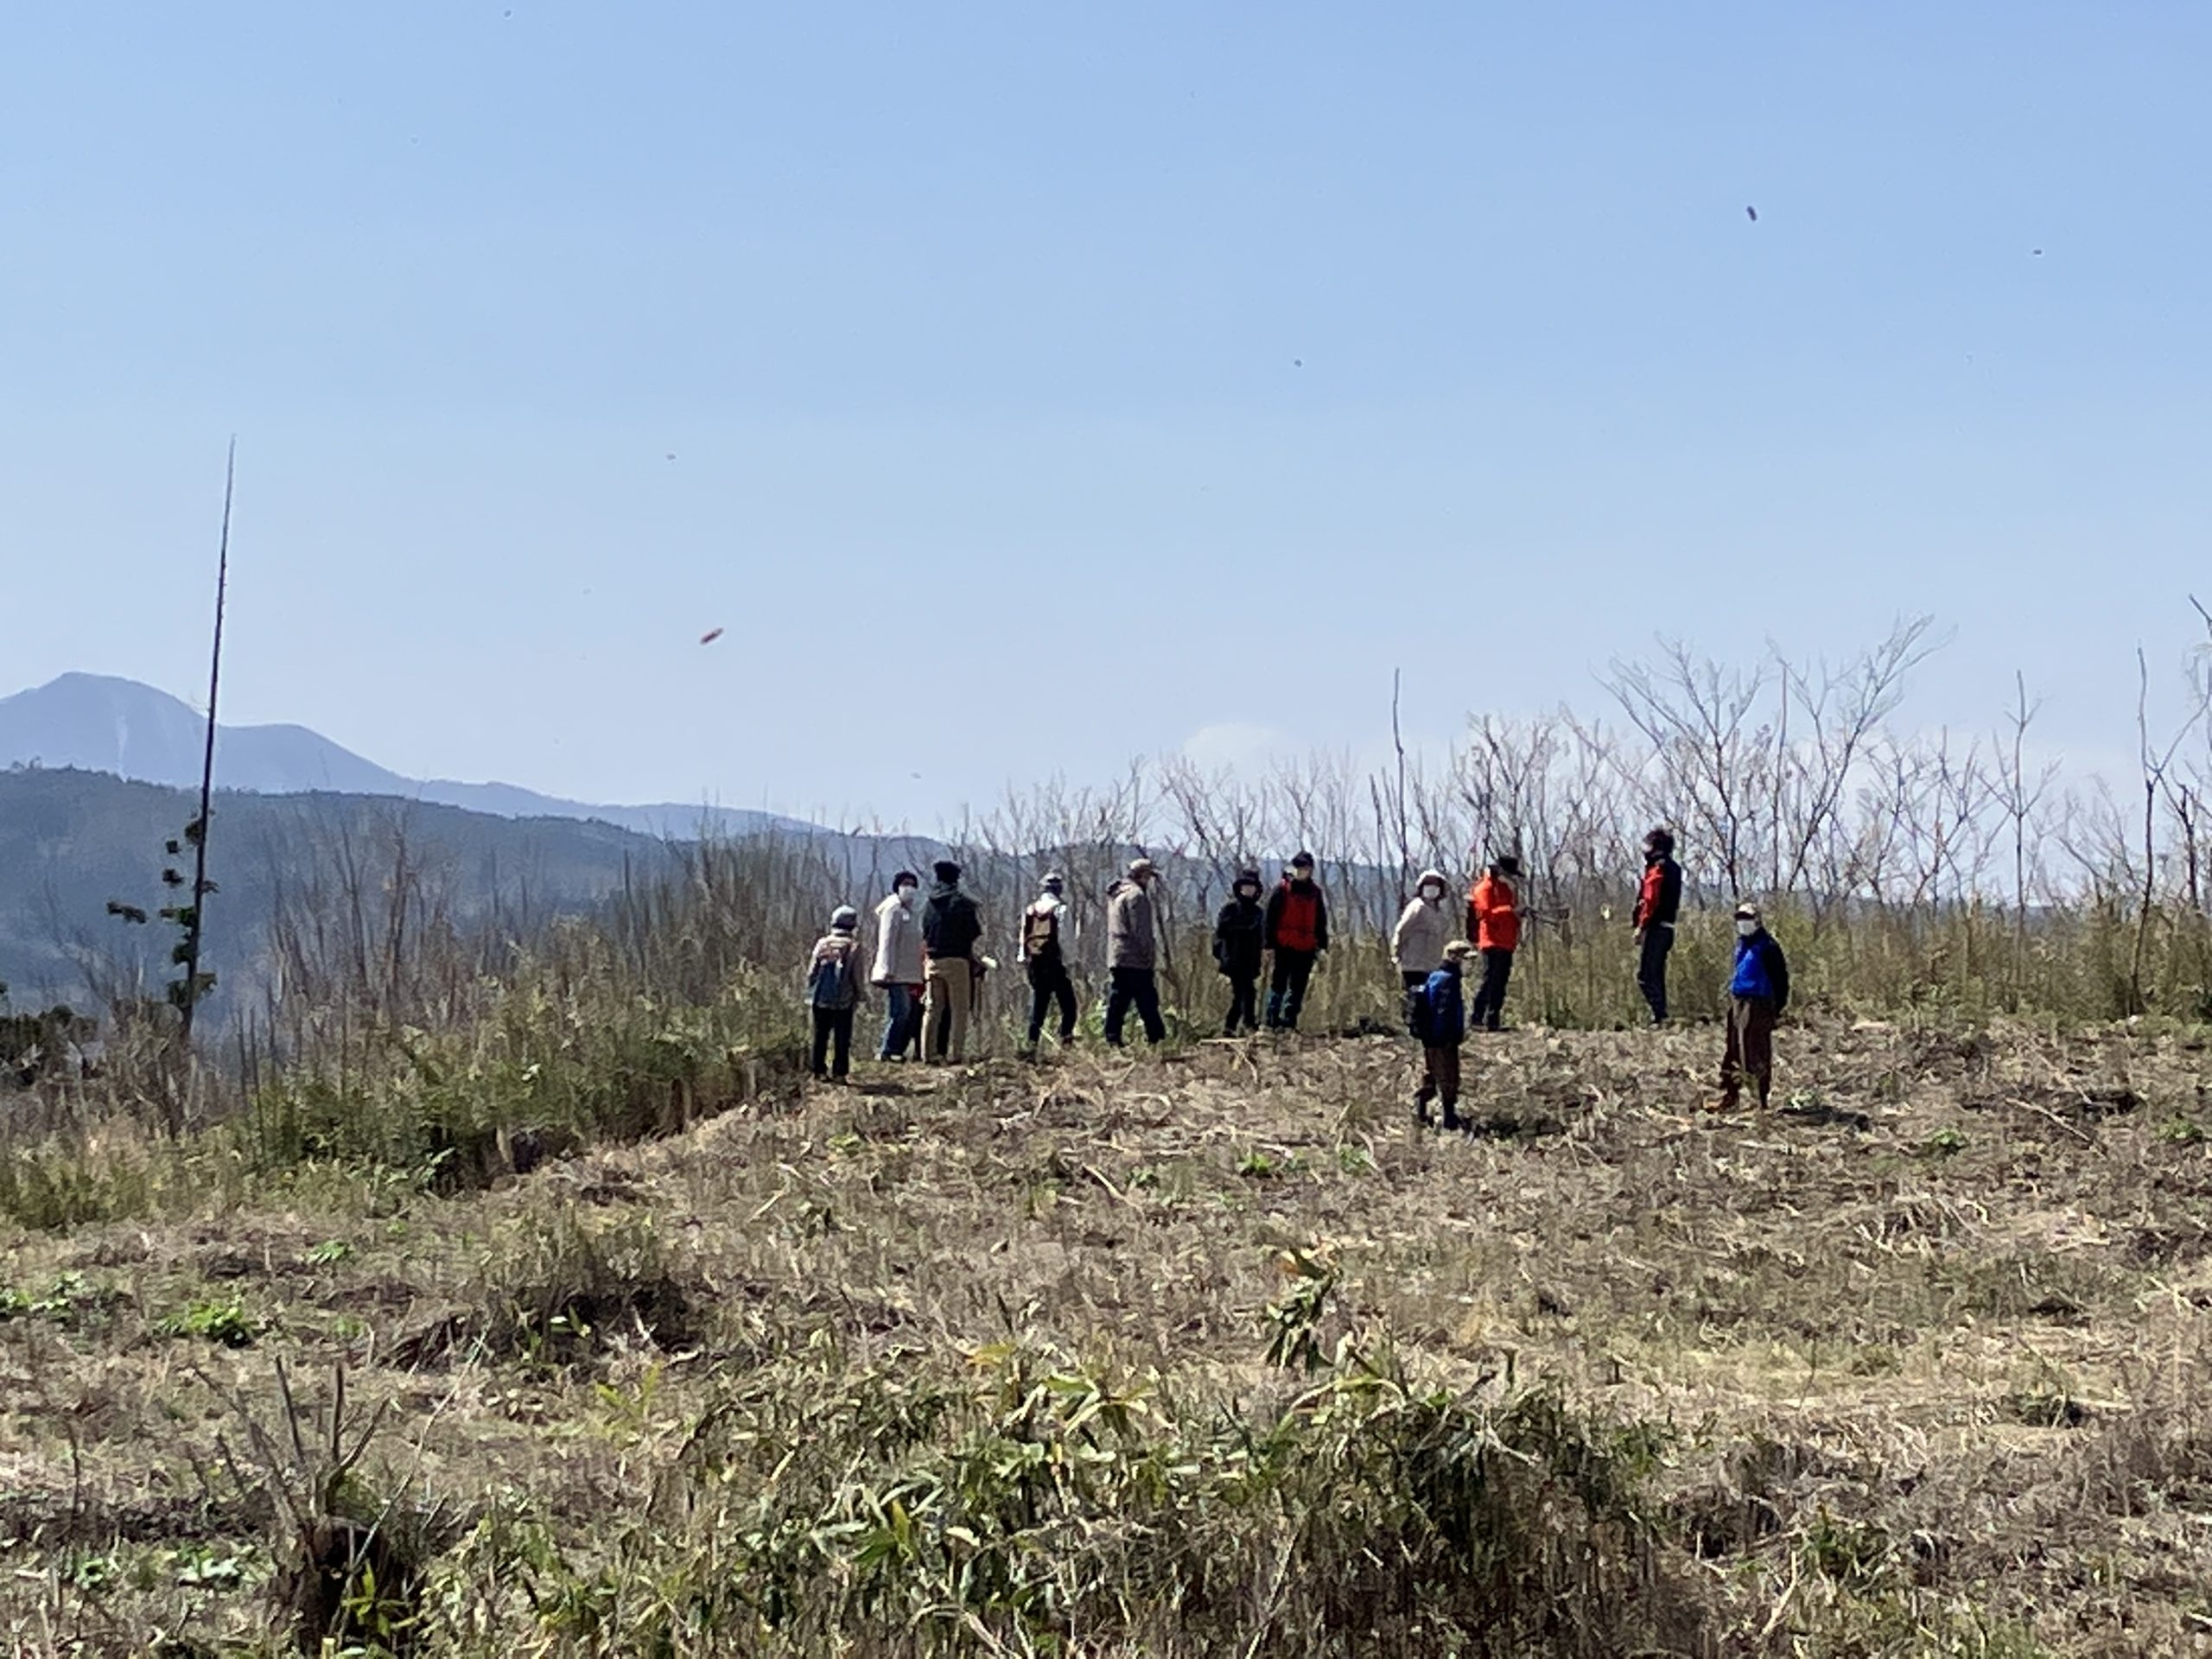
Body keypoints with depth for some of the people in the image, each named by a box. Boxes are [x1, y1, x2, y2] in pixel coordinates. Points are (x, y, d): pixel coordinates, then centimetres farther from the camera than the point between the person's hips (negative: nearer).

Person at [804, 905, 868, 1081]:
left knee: (821, 1036, 11)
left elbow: (812, 971, 3)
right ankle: (840, 1071, 1)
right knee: (842, 1038, 3)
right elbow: (857, 976, -5)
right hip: (844, 1000, -2)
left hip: (821, 999, 2)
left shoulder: (822, 943, 0)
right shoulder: (853, 946, -7)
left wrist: (811, 990, 15)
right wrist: (858, 996, 6)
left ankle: (819, 1069, 13)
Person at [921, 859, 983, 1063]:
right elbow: (977, 934, -4)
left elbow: (924, 937, 12)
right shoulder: (963, 903, -6)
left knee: (932, 1010, 9)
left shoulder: (929, 904, 8)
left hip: (933, 962, 4)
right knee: (958, 1010, -1)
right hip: (957, 961, -4)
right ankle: (955, 1054, -6)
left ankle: (929, 1053, 7)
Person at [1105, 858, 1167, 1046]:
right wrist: (1150, 958, -12)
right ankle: (1156, 1038, -7)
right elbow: (1141, 931, -16)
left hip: (1116, 959, 9)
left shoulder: (1116, 895, 20)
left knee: (1118, 1002, 7)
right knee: (1147, 1002, -7)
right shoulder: (1136, 895, -11)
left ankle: (1112, 1038, 4)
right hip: (1135, 960, -9)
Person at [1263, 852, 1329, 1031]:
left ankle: (1289, 1022, 10)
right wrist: (1270, 944, -6)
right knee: (1279, 984, -2)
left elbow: (1321, 921, 17)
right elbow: (1271, 918, -1)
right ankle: (1272, 1021, 0)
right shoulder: (1282, 890, -1)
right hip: (1284, 947, -4)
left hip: (1306, 948, 4)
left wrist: (1322, 945, 12)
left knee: (1298, 988, 5)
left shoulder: (1315, 892, 11)